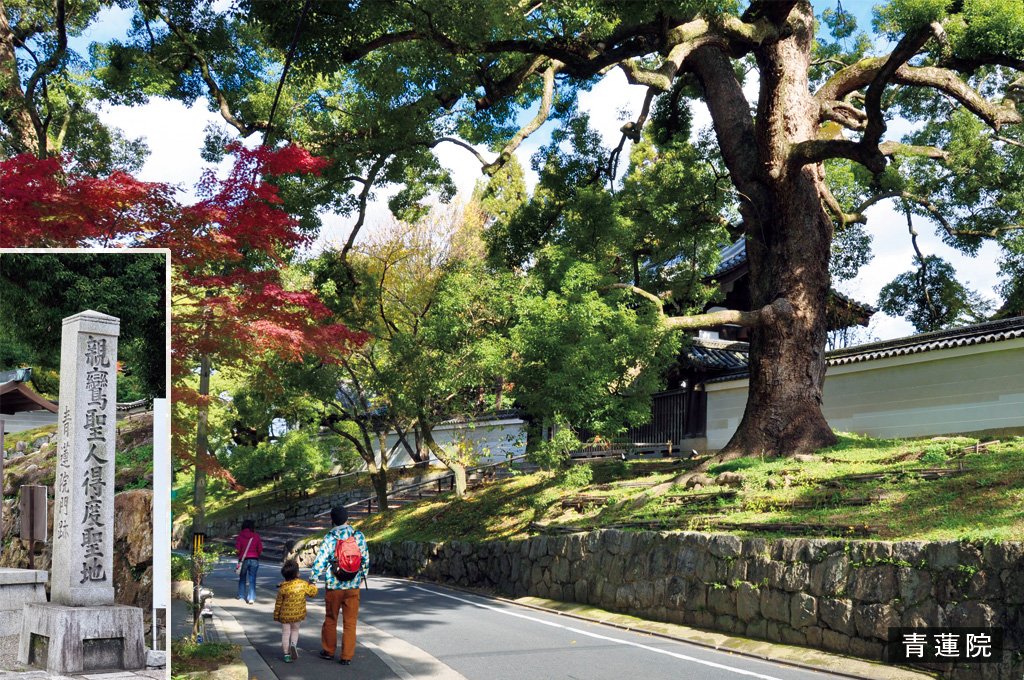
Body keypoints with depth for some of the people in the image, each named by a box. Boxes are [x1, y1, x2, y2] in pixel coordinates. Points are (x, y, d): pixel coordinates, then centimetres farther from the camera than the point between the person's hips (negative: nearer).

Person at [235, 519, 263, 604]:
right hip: (254, 560, 0)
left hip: (243, 560, 0)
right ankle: (251, 598, -4)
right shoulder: (256, 536, -4)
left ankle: (241, 596, 26)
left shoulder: (240, 537, -6)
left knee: (242, 578, 18)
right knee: (252, 579, 4)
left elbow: (237, 550, -5)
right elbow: (260, 550, 0)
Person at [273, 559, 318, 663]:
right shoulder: (303, 584, -12)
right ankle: (294, 644, -4)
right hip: (298, 614, 1)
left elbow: (278, 604, -5)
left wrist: (276, 616, 7)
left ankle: (287, 654, 12)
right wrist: (312, 586, 23)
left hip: (285, 615, -1)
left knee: (286, 633, 11)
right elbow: (312, 593, 3)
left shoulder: (282, 588, -13)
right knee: (295, 630, 23)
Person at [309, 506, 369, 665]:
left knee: (331, 620, 16)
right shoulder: (358, 536, -1)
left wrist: (313, 579, 2)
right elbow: (365, 559, 5)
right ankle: (347, 656, 7)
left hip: (333, 586, -1)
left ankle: (328, 651, 28)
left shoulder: (329, 538, -8)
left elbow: (320, 560, -9)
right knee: (350, 622, 7)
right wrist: (362, 576, 20)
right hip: (353, 586, 1)